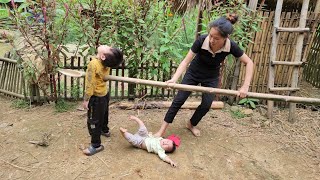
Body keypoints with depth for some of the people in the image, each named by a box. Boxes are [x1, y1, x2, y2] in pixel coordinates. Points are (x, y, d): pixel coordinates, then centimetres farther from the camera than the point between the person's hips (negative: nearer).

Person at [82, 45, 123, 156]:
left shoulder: (93, 64, -32)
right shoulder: (106, 63, -10)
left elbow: (90, 84, -27)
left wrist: (86, 100, -18)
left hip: (96, 97, -8)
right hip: (104, 93, 8)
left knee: (93, 121, 5)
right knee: (103, 114, 30)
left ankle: (96, 145, 16)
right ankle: (104, 130, 53)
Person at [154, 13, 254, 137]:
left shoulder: (231, 46, -27)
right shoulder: (202, 40, -32)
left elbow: (249, 63, -16)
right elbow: (186, 61, -29)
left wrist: (245, 87, -24)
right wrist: (174, 79, -43)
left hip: (211, 78, 2)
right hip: (194, 73, -1)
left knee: (206, 104, 0)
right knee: (179, 100, -4)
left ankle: (191, 124, 29)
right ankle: (162, 130, 6)